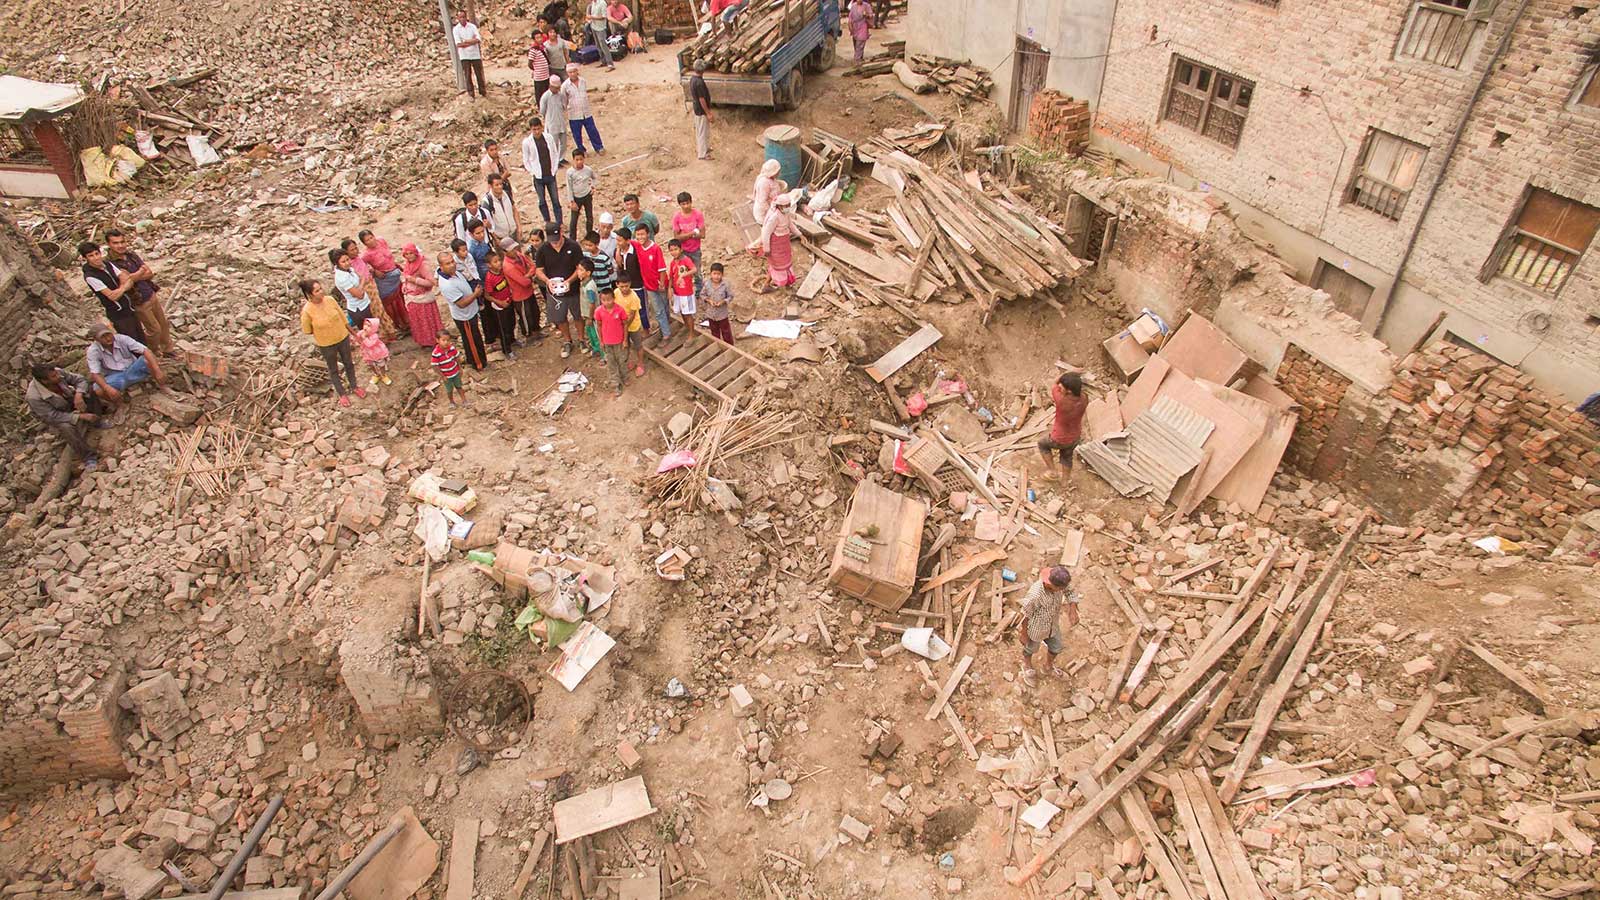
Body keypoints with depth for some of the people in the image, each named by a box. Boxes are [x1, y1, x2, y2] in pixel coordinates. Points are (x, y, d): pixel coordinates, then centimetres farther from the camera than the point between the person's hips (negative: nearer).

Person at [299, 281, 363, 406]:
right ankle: (342, 394, 40)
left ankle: (354, 387, 48)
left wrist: (353, 332, 5)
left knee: (349, 363, 24)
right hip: (326, 344, -3)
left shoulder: (330, 300, -17)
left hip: (343, 338, 3)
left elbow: (343, 317, -2)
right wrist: (322, 331, -15)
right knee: (333, 369, 19)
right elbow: (307, 330, -11)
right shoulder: (307, 311, -28)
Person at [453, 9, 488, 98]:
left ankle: (483, 91, 20)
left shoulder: (472, 26, 2)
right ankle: (471, 94, 9)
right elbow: (459, 44, -13)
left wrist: (466, 41, -16)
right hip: (464, 56, -1)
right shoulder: (456, 29, -3)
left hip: (475, 55, 1)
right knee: (468, 75, 2)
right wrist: (472, 41, -13)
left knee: (479, 74, 7)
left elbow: (478, 39, -9)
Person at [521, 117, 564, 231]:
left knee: (556, 200, 4)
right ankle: (547, 222, 24)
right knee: (542, 201, 8)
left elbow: (556, 153, 6)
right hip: (538, 177, -1)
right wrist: (532, 173, -6)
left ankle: (559, 223, 10)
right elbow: (525, 160, 0)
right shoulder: (527, 142, -9)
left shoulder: (549, 138, -5)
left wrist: (554, 169, 1)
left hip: (551, 175, 1)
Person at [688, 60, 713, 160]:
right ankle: (702, 154, 13)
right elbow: (702, 99, -25)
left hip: (696, 109, 9)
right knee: (703, 132, 3)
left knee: (699, 130, 23)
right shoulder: (699, 82, -28)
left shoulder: (692, 79, 0)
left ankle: (702, 148, 38)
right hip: (701, 111, -9)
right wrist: (708, 113, -18)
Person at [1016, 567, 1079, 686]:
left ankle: (1048, 666, 60)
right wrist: (1023, 633, -9)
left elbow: (1070, 592, -9)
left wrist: (1073, 611, -26)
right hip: (1035, 628, -4)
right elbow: (1025, 614, -25)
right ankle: (1027, 666, 61)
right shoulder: (1034, 595, -43)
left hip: (1053, 625, 4)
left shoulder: (1060, 580, -30)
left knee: (1056, 648, 28)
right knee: (1031, 648, 27)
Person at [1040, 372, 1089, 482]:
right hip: (1075, 438, 5)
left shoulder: (1062, 400, -41)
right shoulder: (1084, 400, -25)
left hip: (1059, 440, -4)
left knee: (1042, 444, 28)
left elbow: (1054, 385, -22)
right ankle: (1065, 480, 51)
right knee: (1067, 457, 32)